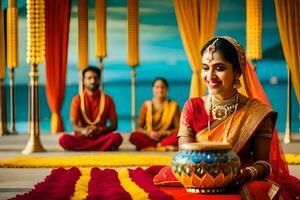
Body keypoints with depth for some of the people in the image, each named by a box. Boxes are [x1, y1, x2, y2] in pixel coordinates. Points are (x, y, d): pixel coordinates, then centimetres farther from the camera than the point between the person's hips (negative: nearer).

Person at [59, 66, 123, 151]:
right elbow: (73, 125, -8)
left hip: (101, 137, 0)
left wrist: (100, 130, -20)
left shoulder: (107, 99, 5)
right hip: (82, 138, 0)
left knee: (117, 137, -33)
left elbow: (114, 125, 1)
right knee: (64, 139, -33)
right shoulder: (77, 99, 2)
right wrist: (82, 130, -32)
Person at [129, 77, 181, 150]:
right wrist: (149, 133, -14)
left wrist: (162, 133, -14)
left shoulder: (173, 105, 6)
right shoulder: (146, 105, 9)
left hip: (166, 138, -1)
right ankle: (165, 147, -35)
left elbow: (178, 129, 1)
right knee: (134, 136, -31)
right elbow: (139, 127, 6)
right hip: (149, 138, 1)